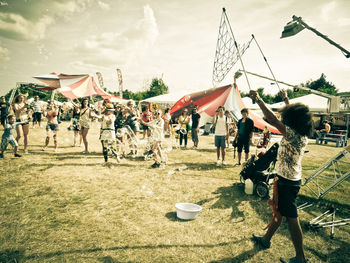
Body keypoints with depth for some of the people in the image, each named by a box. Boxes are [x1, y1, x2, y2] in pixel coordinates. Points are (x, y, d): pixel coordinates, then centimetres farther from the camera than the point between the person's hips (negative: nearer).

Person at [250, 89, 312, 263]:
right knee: (278, 211, 21)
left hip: (286, 182, -10)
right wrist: (286, 100, 32)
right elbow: (294, 114, 19)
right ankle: (266, 239, 39)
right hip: (293, 179, 10)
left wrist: (258, 100, -20)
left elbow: (273, 120, -28)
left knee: (292, 219, 2)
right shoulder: (302, 135, 3)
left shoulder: (292, 134, -23)